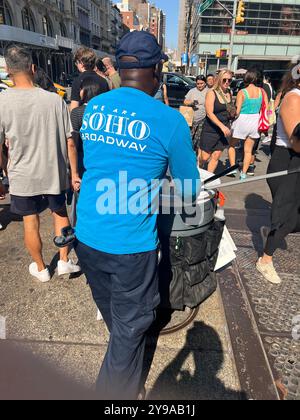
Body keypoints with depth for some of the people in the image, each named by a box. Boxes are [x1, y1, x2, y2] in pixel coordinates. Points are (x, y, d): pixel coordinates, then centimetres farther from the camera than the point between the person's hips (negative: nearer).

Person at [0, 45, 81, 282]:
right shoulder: (55, 100, -11)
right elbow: (70, 142, -8)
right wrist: (75, 173, 2)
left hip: (23, 176, 0)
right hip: (54, 173, 1)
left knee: (31, 222, 15)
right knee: (60, 214, 22)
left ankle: (41, 269, 32)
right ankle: (64, 261, 28)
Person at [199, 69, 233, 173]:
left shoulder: (229, 93, 7)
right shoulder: (212, 93, -9)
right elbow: (209, 113, -17)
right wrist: (222, 126, -24)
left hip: (224, 129, 5)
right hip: (210, 130, -5)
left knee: (216, 157, 4)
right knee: (205, 157, -2)